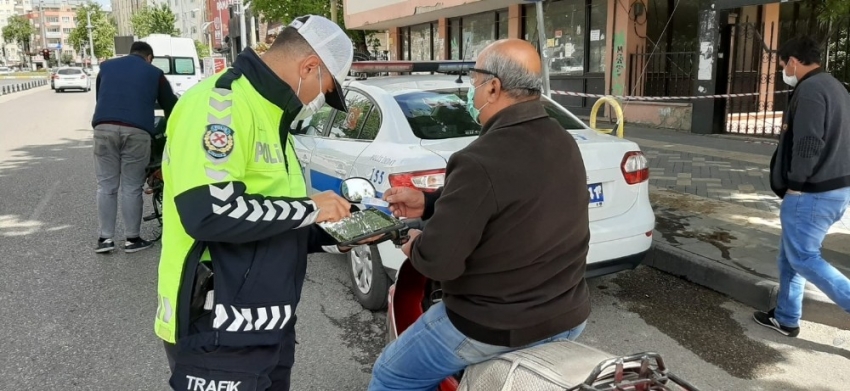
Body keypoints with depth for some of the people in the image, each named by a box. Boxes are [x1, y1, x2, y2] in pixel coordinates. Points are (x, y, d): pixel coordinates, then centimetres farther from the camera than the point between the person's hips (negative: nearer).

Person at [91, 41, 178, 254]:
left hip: (104, 128, 2)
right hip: (137, 131, -2)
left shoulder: (106, 67, 25)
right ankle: (132, 239, 11)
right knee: (132, 188, 4)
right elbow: (170, 105, 20)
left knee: (106, 186, 9)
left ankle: (106, 238, 11)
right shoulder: (155, 73, 18)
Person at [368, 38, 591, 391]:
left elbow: (438, 261, -25)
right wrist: (428, 203, 12)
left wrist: (416, 248, -2)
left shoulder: (481, 161, -27)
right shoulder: (564, 143, 1)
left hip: (494, 329, -8)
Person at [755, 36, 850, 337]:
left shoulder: (809, 90, -16)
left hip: (812, 193, -10)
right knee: (791, 255, 16)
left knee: (803, 258, -1)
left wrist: (795, 185, -13)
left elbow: (808, 145, -24)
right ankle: (786, 319, 25)